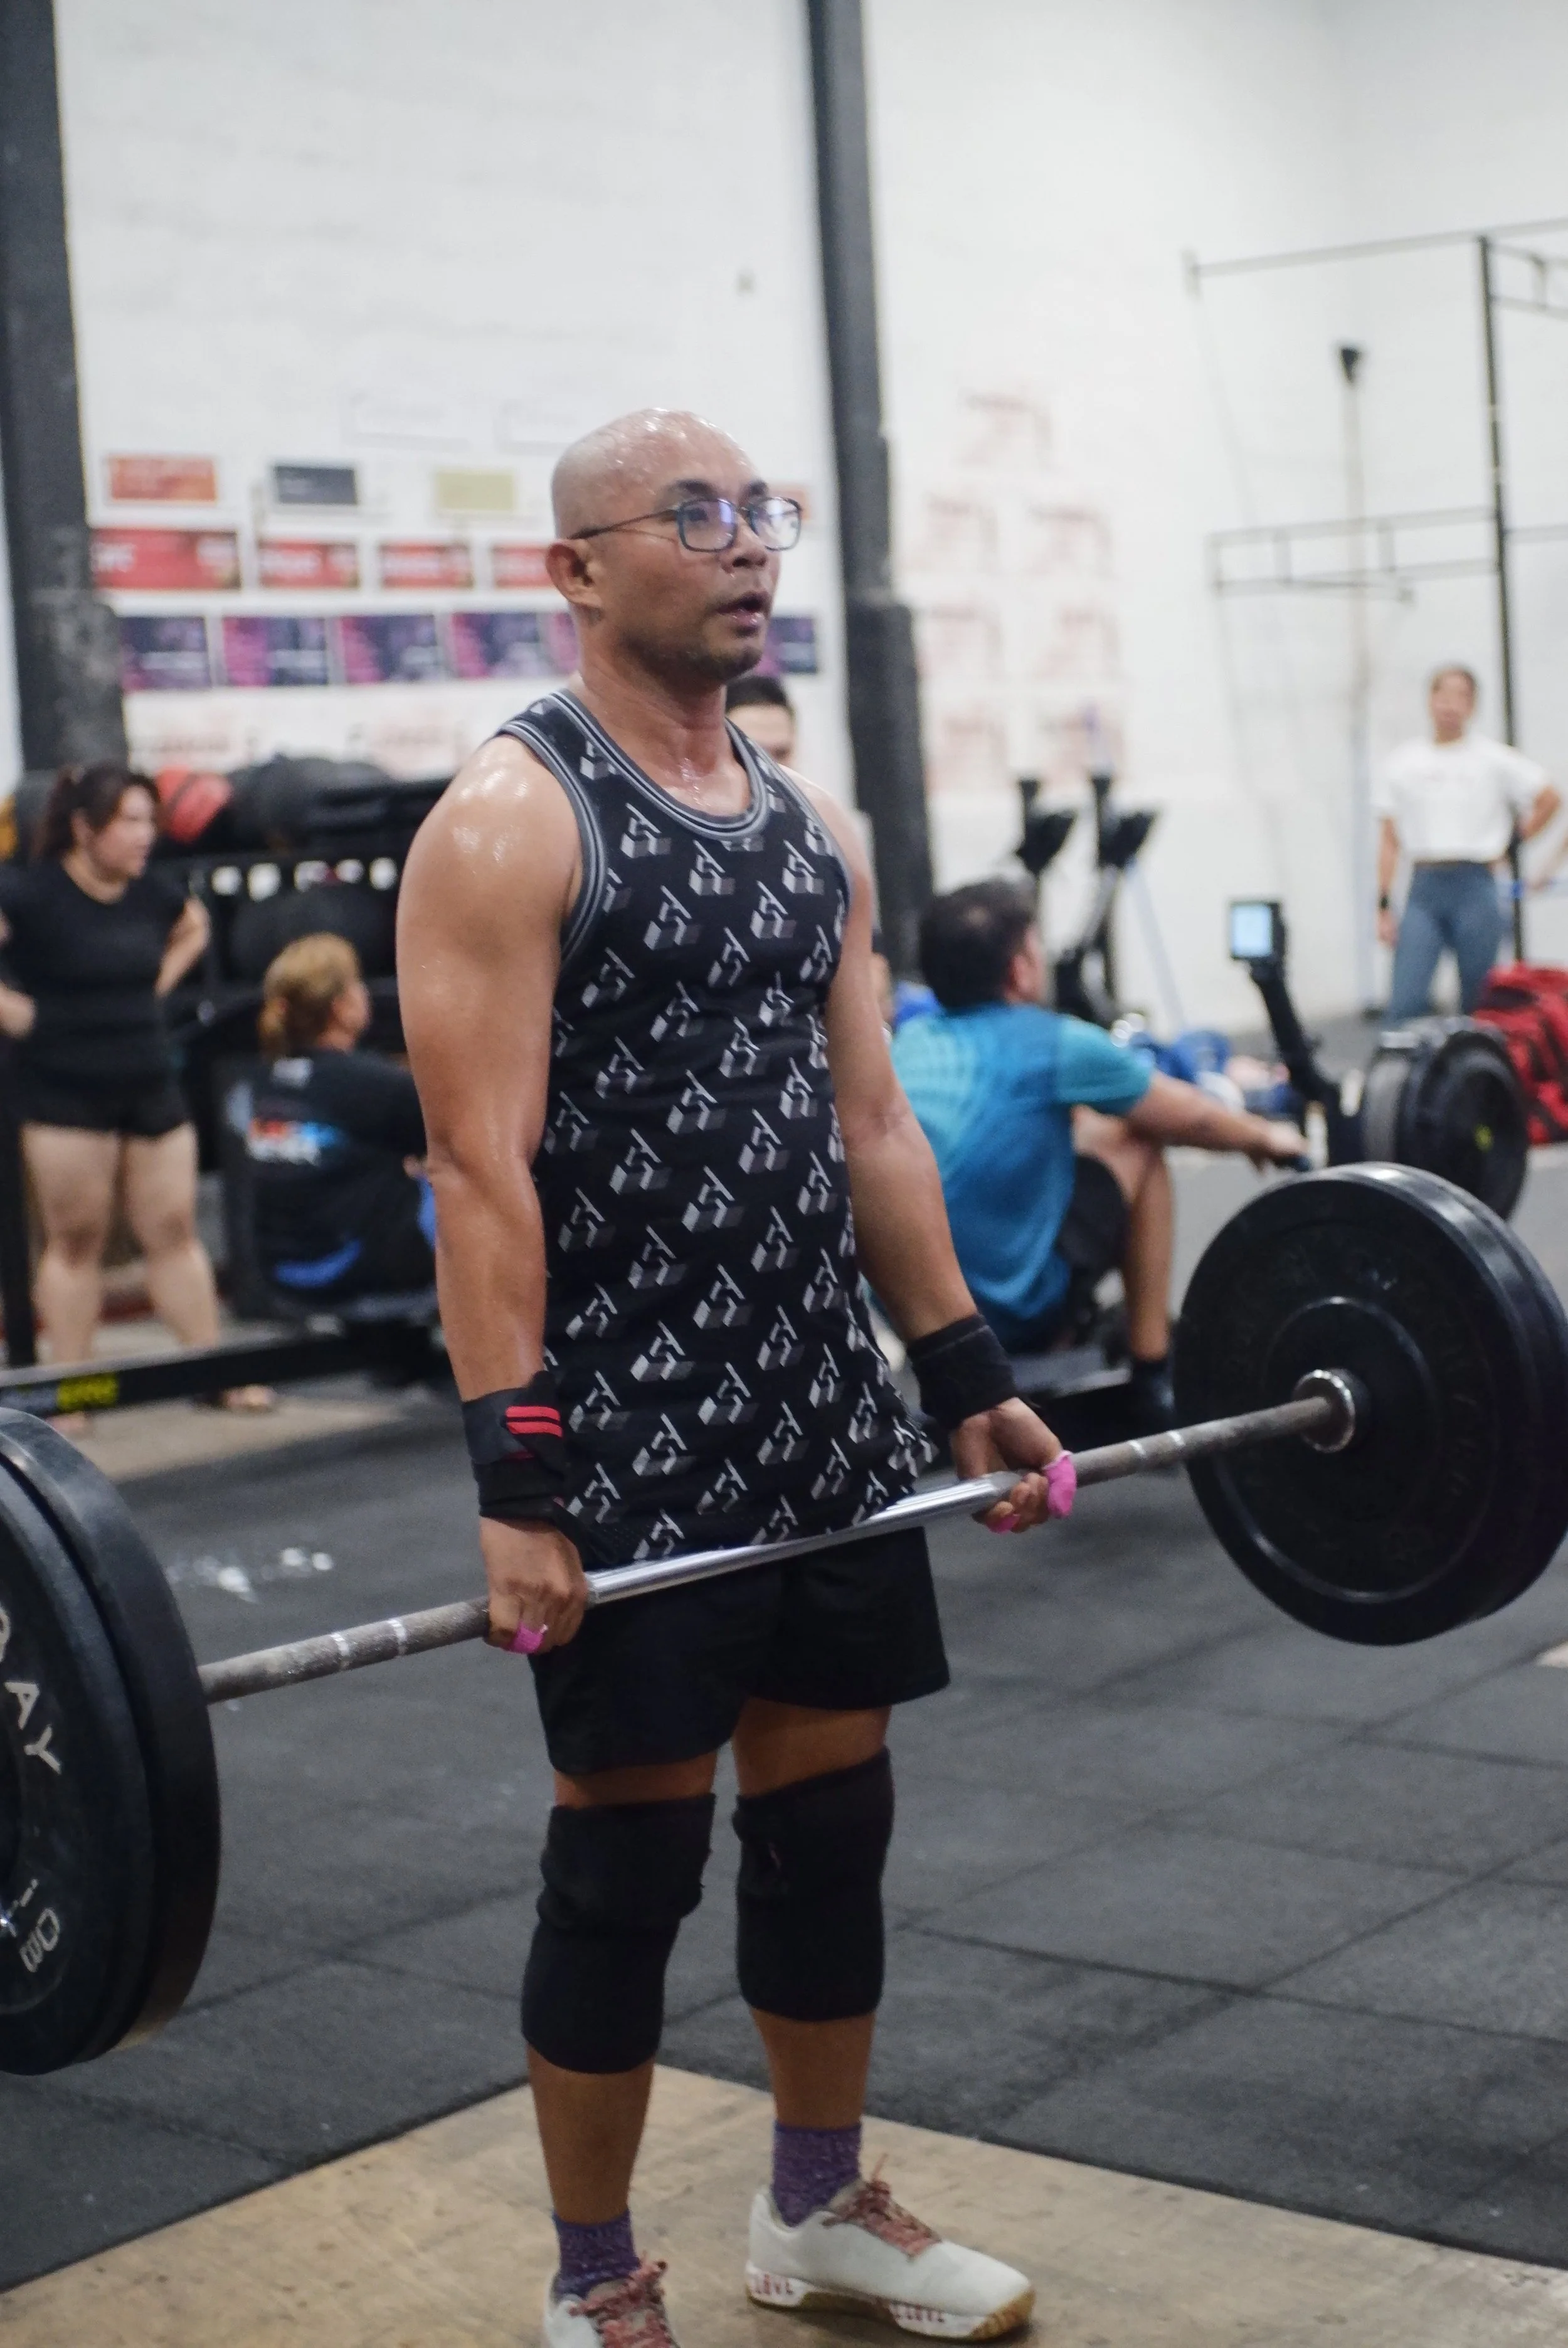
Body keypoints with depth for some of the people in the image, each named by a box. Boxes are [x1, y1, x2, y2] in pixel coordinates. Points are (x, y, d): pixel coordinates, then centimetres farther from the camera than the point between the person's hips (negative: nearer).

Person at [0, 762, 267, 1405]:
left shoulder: (154, 892, 5)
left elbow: (194, 927, 27)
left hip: (151, 1086, 5)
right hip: (65, 1093, -5)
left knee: (174, 1231, 8)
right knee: (76, 1241, 3)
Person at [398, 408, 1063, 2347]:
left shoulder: (808, 826, 11)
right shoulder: (510, 823, -11)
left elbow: (868, 1121, 14)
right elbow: (484, 1169, -18)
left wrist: (968, 1373, 10)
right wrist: (515, 1475, -23)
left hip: (826, 1413, 7)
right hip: (627, 1436, -7)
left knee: (832, 1819, 14)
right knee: (630, 1858, 2)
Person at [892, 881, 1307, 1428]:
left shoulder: (913, 1037, 11)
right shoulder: (1054, 1047, -5)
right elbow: (1191, 1119, 12)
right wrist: (1266, 1137, 34)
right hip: (1006, 1314, -6)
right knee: (1136, 1142, 15)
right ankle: (1153, 1376, 16)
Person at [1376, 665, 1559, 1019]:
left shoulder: (1494, 760, 5)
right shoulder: (1403, 762, 10)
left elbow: (1549, 801, 11)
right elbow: (1389, 841, 9)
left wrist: (1509, 844, 8)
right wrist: (1384, 906, 5)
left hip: (1475, 887, -1)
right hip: (1424, 888, 1)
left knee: (1478, 1002, 3)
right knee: (1406, 1002, -11)